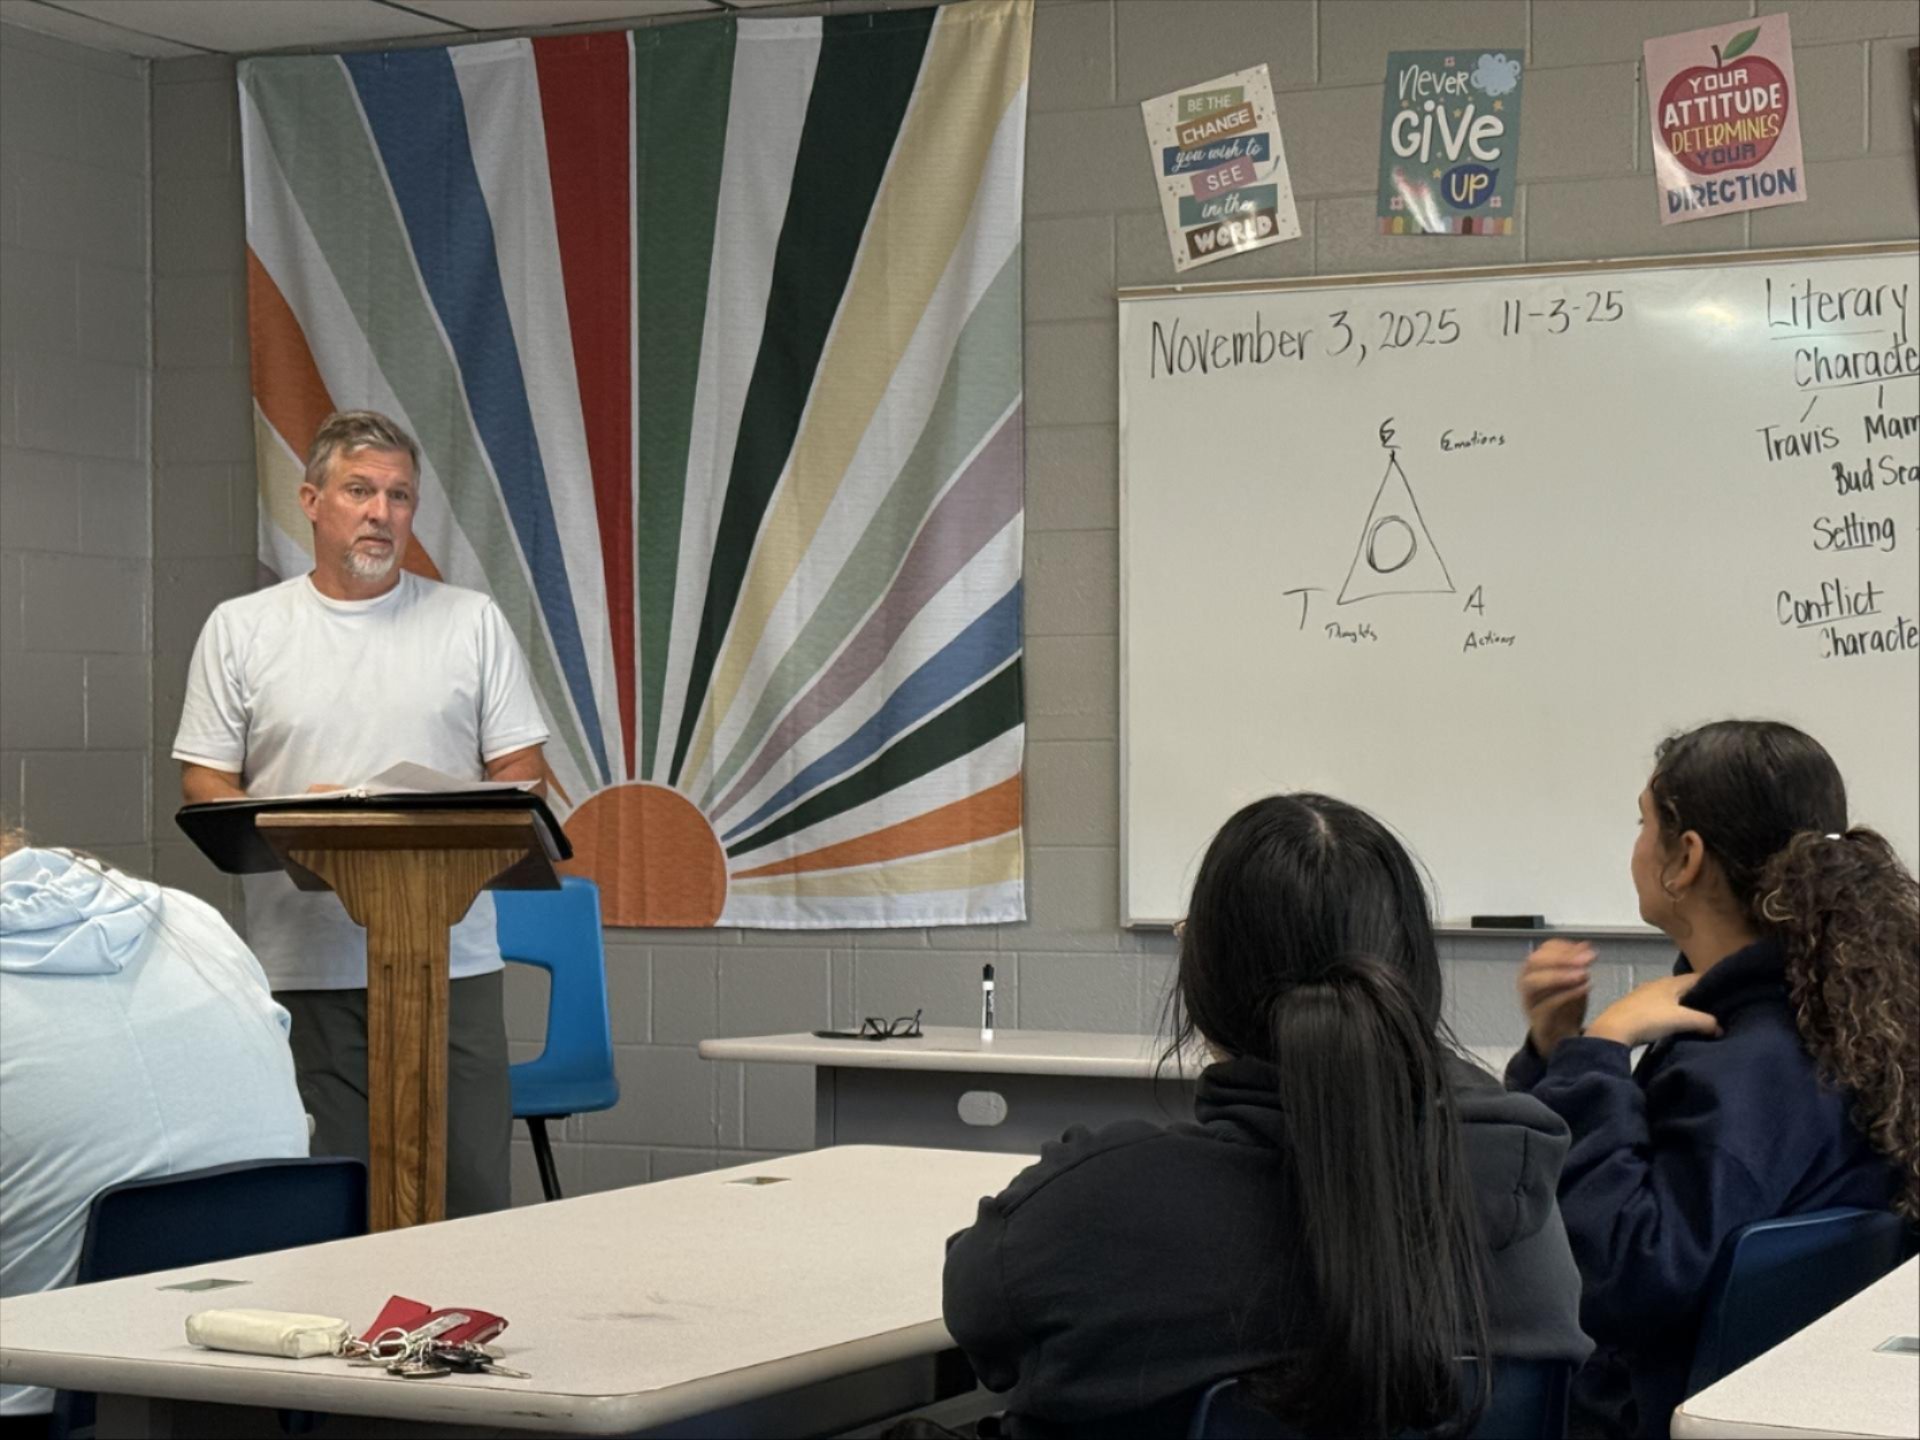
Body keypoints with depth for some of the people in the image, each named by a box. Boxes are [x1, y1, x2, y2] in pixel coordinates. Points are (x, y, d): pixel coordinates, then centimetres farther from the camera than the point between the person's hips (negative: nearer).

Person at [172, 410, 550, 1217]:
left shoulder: (472, 622, 9)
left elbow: (522, 777, 7)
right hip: (303, 969, 0)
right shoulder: (241, 629, 7)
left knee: (470, 1200, -1)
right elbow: (205, 787, 5)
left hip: (452, 964, 1)